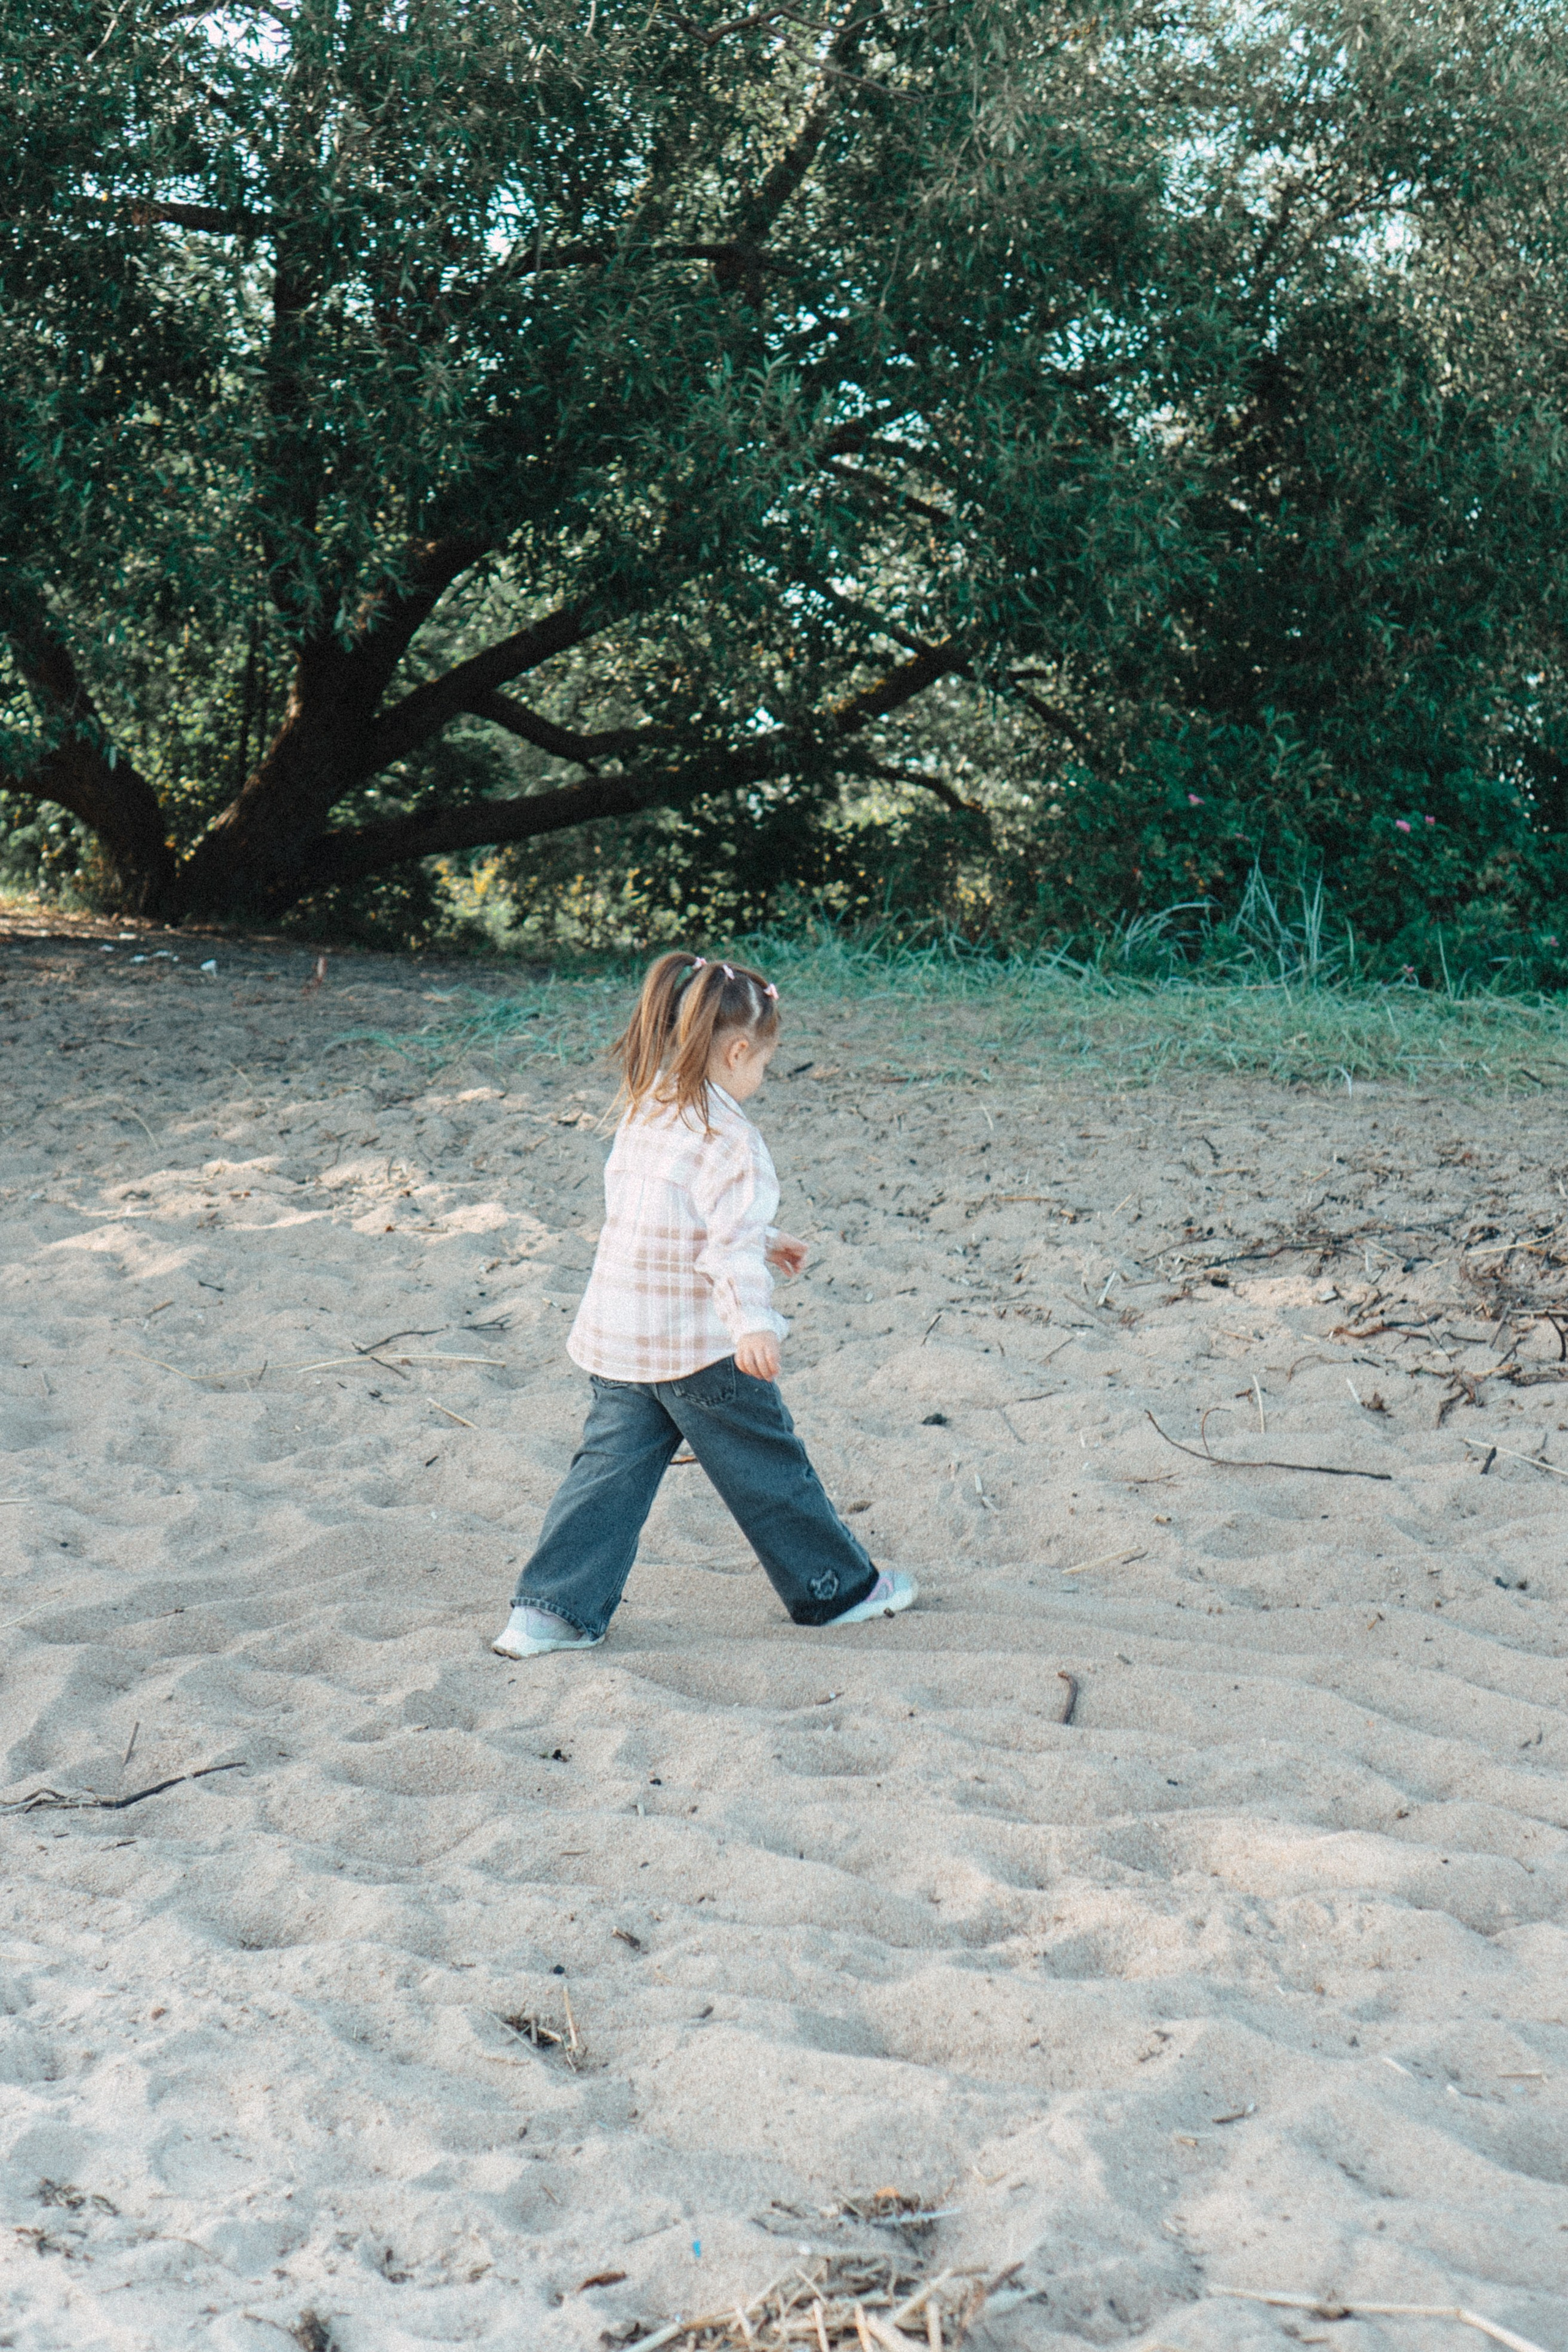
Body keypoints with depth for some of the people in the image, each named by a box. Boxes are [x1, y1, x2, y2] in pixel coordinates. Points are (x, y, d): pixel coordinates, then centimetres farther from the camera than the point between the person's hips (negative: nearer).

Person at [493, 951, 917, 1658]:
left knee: (610, 1468, 8)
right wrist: (752, 1320, -38)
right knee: (768, 1467, 8)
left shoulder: (641, 1117, 9)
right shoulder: (728, 1138, -16)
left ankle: (550, 1609, 0)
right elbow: (728, 1241, -28)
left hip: (616, 1336, 7)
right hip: (700, 1342, -7)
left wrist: (763, 1241, 31)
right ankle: (838, 1587, 24)